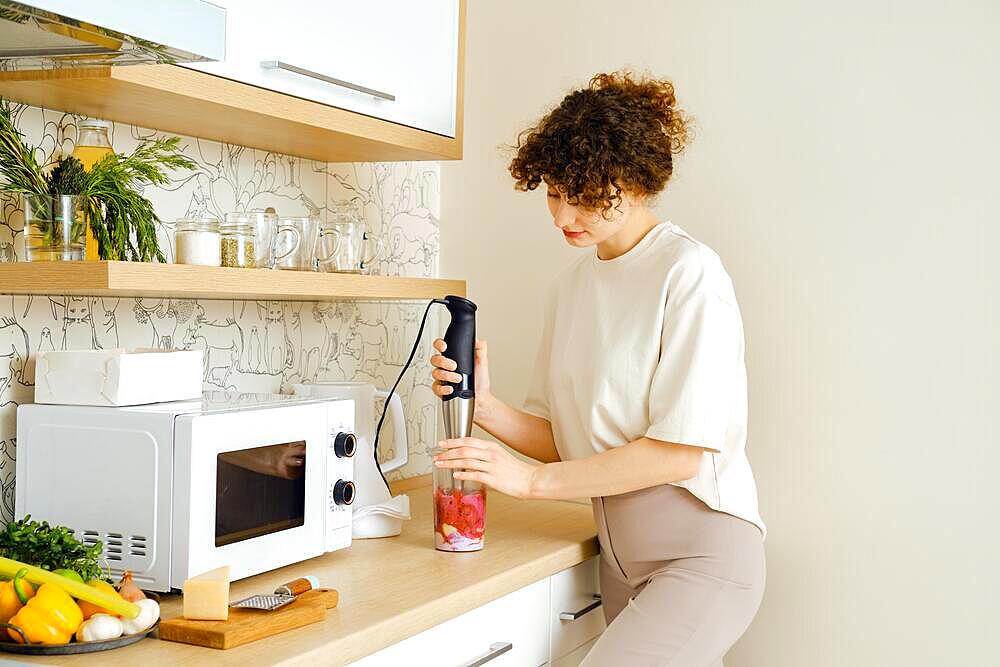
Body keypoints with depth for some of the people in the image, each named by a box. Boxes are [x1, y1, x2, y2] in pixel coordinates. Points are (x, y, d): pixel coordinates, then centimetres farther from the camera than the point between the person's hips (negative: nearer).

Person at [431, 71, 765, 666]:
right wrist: (484, 404, -8)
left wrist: (533, 479, -15)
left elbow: (680, 451, -17)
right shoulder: (572, 287, 10)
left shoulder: (689, 273, -12)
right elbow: (564, 438, 10)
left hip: (699, 550, -7)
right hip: (622, 556, 7)